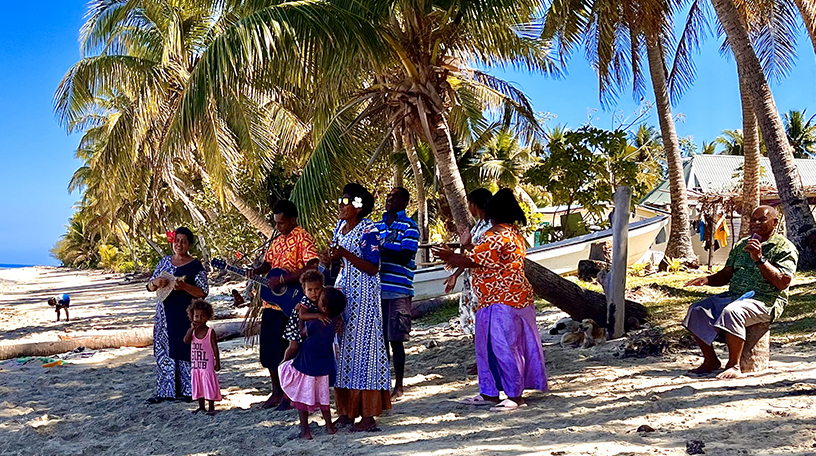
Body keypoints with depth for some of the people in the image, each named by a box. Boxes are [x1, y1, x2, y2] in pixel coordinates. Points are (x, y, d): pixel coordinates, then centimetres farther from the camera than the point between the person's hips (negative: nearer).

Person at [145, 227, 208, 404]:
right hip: (164, 314, 5)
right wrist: (156, 282, -9)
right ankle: (165, 391, 14)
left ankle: (188, 391, 5)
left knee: (184, 351, -5)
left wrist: (184, 286, -22)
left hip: (185, 314, -5)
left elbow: (203, 292, -7)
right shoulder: (165, 261, 12)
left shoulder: (195, 265, -2)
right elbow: (150, 287, 13)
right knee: (164, 351, 6)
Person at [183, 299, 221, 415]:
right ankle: (201, 407, 24)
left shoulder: (210, 332, -7)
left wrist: (218, 363, -6)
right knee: (197, 386, 12)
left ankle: (211, 408, 8)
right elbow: (186, 341, -14)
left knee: (209, 385, 0)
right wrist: (191, 329, -19)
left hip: (208, 365, -4)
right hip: (195, 366, 5)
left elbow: (215, 348, -5)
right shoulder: (192, 331, 4)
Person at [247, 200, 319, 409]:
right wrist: (255, 271, 2)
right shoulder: (278, 241, 15)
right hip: (271, 302, 8)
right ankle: (277, 390, 26)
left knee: (288, 350, -2)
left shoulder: (303, 238, -12)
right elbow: (268, 263, 24)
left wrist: (282, 279, -25)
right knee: (268, 348, 12)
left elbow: (312, 268, -23)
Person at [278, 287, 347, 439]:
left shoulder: (313, 322, -26)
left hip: (306, 365, -5)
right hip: (324, 365, 5)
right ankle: (329, 425, 29)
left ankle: (305, 429, 13)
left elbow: (303, 333, -5)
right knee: (322, 395, 22)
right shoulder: (336, 320, -13)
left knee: (302, 396, 10)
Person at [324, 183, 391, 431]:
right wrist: (330, 259, 1)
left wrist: (345, 253, -24)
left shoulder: (368, 230, -13)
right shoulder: (341, 226, 11)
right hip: (343, 289, 8)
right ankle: (347, 410, 17)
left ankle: (368, 415, 0)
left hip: (363, 294, -8)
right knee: (342, 346, 8)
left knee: (361, 346, -6)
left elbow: (372, 268, -17)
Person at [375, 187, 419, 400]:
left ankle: (398, 386, 11)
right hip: (377, 288, 6)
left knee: (395, 339, -1)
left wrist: (382, 246, -22)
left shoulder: (409, 227, -3)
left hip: (398, 290, -6)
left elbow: (405, 256, -16)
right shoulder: (378, 225, 17)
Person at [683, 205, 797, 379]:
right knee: (697, 310, -12)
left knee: (731, 312, -37)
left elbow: (783, 283, -14)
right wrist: (707, 280, -2)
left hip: (766, 301, -7)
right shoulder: (741, 245, 19)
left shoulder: (784, 248, -1)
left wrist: (759, 259, -19)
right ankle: (710, 361, -1)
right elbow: (726, 274, 19)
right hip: (734, 296, 7)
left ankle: (734, 365, -23)